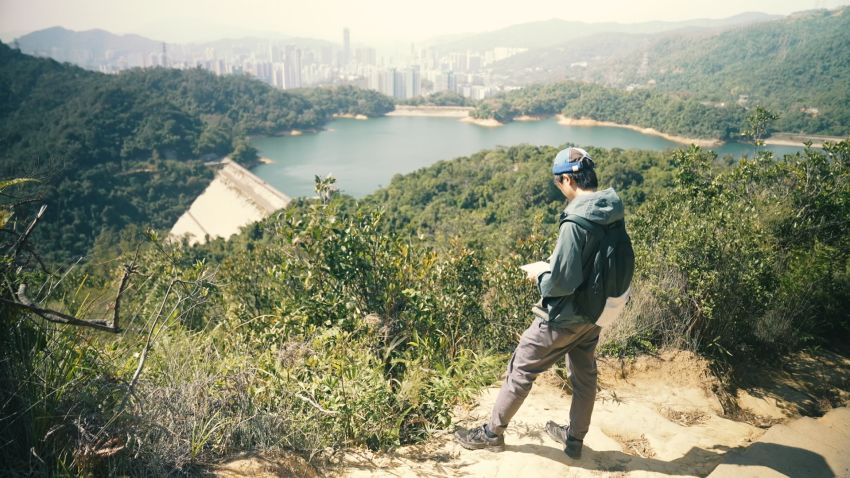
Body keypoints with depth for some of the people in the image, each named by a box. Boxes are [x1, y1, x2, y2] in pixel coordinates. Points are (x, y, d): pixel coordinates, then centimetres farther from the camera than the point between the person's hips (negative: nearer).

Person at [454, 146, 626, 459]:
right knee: (585, 375, 20)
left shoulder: (575, 222, -28)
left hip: (563, 317, -8)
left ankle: (493, 432, 23)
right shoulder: (613, 213, -1)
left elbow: (562, 281, -28)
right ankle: (575, 439, 39)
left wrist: (539, 277, -8)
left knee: (521, 370, 8)